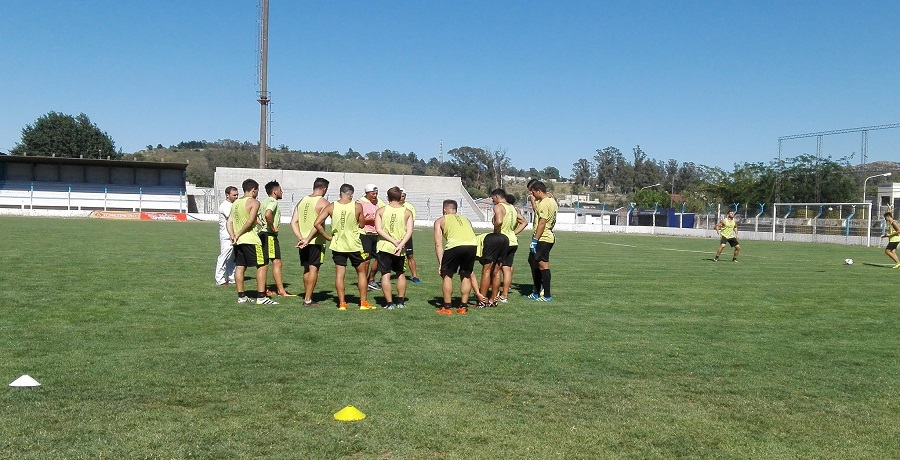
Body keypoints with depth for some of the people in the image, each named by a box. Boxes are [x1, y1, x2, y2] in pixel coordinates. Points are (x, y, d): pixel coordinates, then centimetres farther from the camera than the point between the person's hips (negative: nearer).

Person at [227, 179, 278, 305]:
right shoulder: (254, 202, -8)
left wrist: (233, 236, 3)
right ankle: (261, 297, -7)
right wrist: (239, 234, -11)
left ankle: (241, 296, 12)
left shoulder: (235, 203, 16)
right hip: (250, 240, -8)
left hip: (238, 241, 8)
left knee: (240, 267, 10)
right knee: (262, 266, -3)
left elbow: (230, 221, 12)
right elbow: (250, 221, -18)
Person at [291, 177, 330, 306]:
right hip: (316, 241, -6)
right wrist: (308, 240, -18)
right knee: (313, 268, -1)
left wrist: (300, 238, -1)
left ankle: (307, 296, 24)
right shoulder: (323, 203, -8)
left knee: (306, 269, 17)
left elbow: (293, 222, 5)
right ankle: (308, 299, -3)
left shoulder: (302, 200, 11)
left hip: (302, 241, 6)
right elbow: (317, 224, -21)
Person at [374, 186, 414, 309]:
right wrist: (400, 245, -14)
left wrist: (394, 241, -13)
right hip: (400, 249, 2)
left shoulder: (381, 211, -1)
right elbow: (409, 231, -9)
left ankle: (389, 303, -1)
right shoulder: (407, 212, 1)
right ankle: (401, 301, 21)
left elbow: (378, 229, -11)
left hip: (384, 246, -2)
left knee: (385, 275, 3)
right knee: (400, 274, 18)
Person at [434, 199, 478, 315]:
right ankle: (463, 306, 25)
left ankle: (447, 307, 18)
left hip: (455, 246, -3)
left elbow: (438, 244, 13)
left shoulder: (440, 221, 22)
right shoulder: (465, 219, 33)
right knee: (466, 275, 22)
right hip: (472, 245, 4)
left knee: (447, 275, 16)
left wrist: (440, 264, 13)